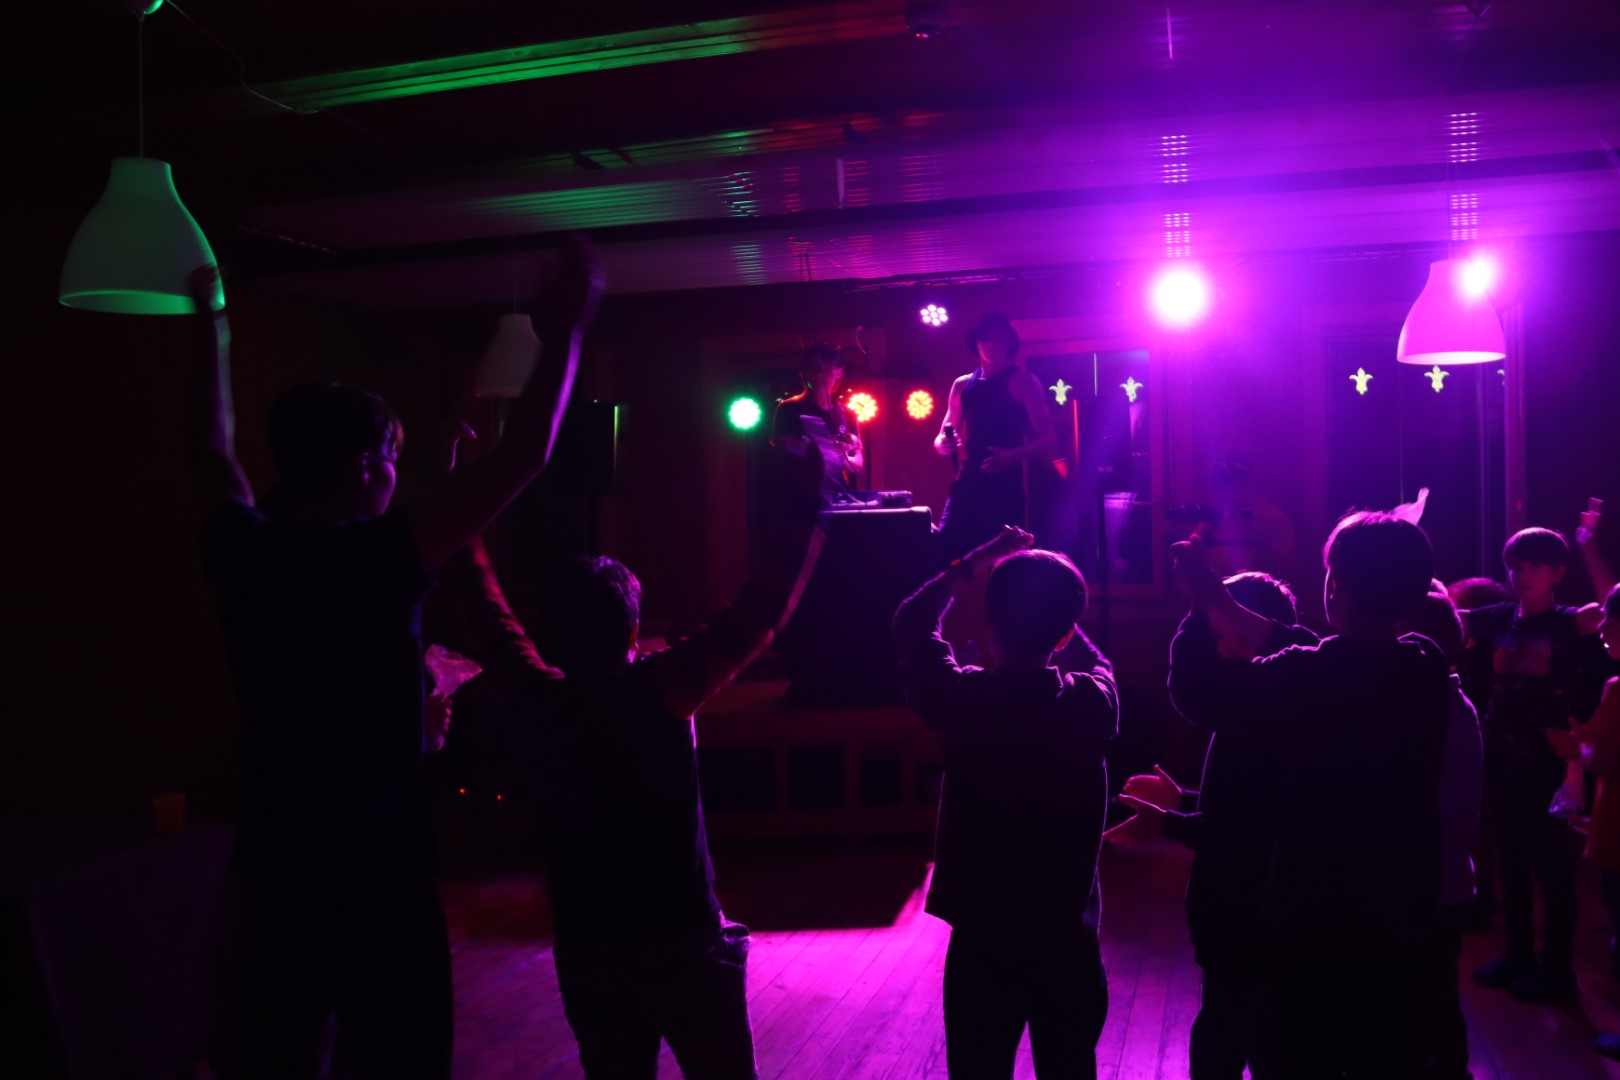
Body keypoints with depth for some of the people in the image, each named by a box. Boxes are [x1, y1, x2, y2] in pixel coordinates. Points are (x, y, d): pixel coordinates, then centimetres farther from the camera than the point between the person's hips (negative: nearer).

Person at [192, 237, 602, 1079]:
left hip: (273, 870, 6)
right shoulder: (376, 560, -18)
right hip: (376, 876, -6)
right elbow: (525, 454, -18)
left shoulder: (243, 556, -3)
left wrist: (211, 325, 31)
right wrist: (570, 322, -8)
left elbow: (214, 451, 18)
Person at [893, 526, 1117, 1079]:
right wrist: (1052, 600, 22)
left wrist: (971, 565, 13)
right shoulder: (1093, 702, -12)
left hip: (983, 948, -1)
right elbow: (1091, 658, 15)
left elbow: (911, 623, 4)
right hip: (1070, 948, 2)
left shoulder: (962, 699, -16)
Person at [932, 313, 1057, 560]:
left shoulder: (1023, 382, 1)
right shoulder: (962, 385, 15)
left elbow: (1048, 441, -5)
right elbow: (941, 439, 22)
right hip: (967, 483, 5)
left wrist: (1012, 456, -22)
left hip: (1006, 486, -4)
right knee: (947, 549, -5)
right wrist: (943, 443, -3)